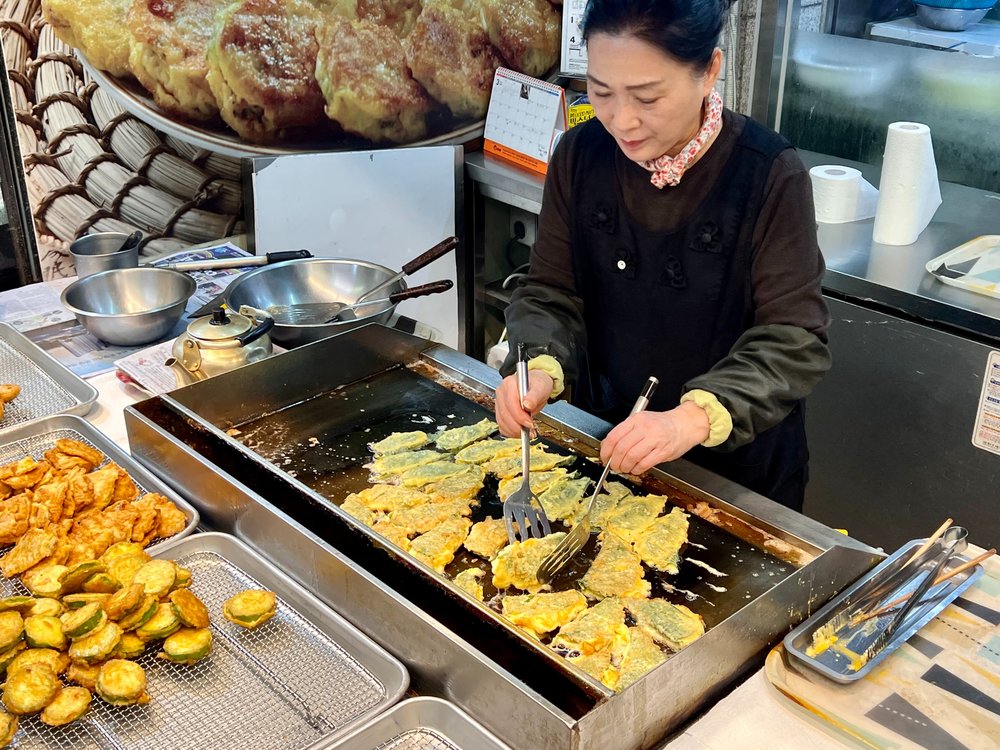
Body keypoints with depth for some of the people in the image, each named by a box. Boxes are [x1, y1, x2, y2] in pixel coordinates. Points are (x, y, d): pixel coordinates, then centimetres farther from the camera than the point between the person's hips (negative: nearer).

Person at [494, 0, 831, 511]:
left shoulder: (771, 176, -21)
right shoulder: (580, 156, -9)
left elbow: (794, 340, -23)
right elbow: (550, 293, -5)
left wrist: (697, 417, -40)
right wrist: (540, 367, -26)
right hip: (606, 445, 4)